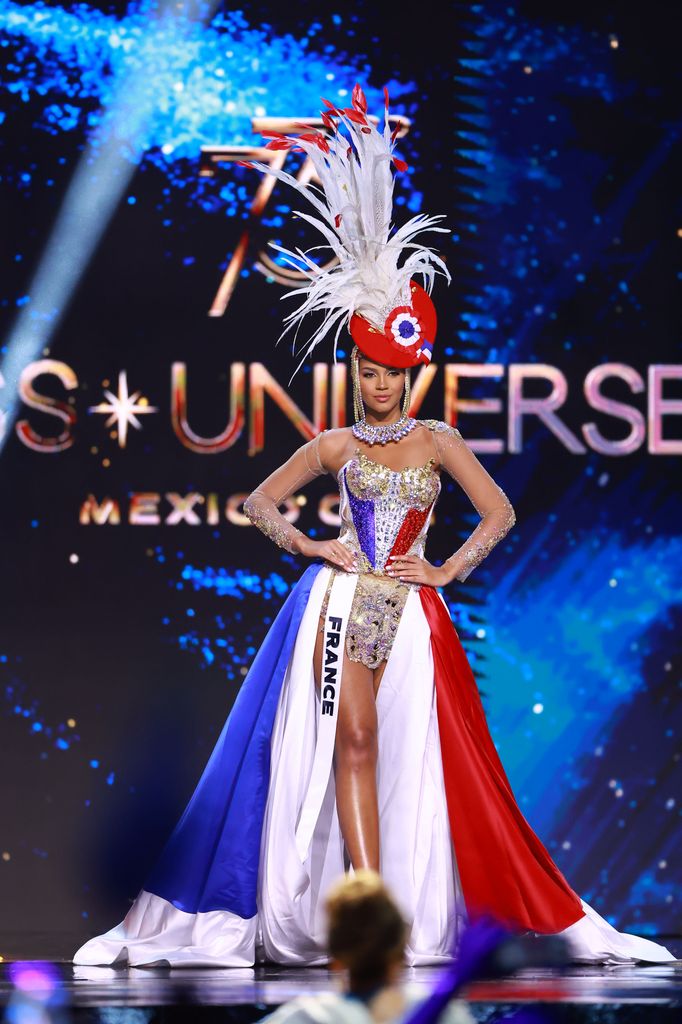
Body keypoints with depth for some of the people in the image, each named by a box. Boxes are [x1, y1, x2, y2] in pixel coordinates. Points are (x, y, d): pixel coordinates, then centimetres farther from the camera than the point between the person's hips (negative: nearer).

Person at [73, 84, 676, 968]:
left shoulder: (439, 440, 7)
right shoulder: (334, 445, 8)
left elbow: (501, 512, 6)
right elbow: (259, 502, 13)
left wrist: (450, 569, -3)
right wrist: (305, 544, -2)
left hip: (409, 606, 0)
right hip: (340, 598, 0)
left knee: (409, 755, -2)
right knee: (352, 742, -8)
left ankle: (399, 914, 2)